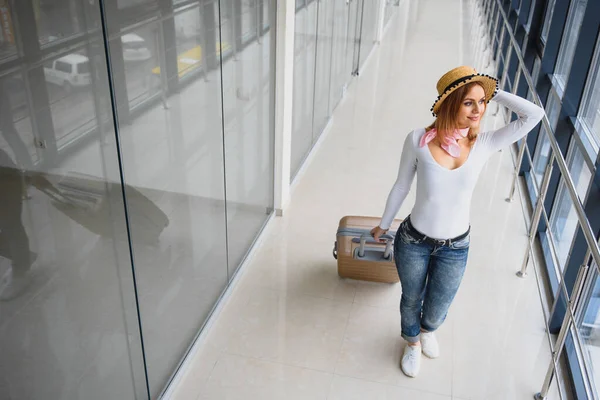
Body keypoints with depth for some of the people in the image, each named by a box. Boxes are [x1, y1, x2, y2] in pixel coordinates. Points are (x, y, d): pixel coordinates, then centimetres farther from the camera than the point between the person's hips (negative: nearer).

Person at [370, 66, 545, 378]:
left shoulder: (484, 145, -13)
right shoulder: (418, 140, -17)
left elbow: (535, 114, -20)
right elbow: (401, 186, -4)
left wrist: (494, 92, -16)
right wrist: (383, 225, 7)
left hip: (455, 247, 2)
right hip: (413, 241, -2)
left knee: (436, 311, 24)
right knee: (411, 300, 23)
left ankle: (428, 330, 62)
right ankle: (412, 343, 57)